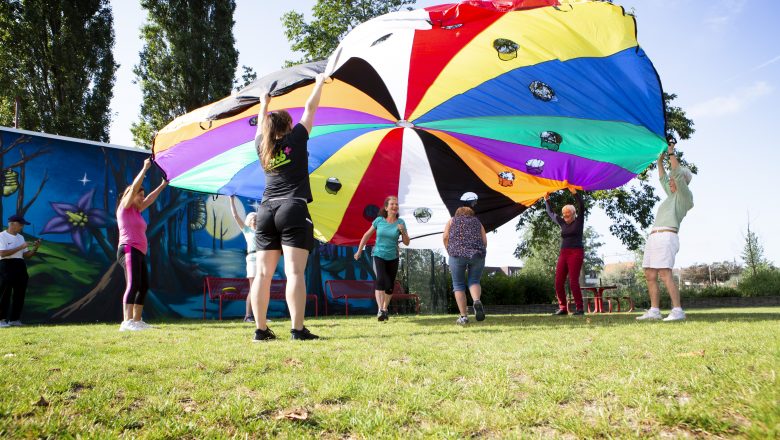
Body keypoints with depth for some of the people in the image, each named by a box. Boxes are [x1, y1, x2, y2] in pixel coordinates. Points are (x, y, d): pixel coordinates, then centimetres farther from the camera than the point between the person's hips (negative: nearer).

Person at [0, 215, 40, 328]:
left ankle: (14, 319, 14)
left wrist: (35, 248, -2)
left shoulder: (20, 237, 17)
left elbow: (26, 255, 16)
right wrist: (20, 247, -19)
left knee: (20, 294, 7)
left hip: (21, 267, 7)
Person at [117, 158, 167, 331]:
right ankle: (127, 322, -28)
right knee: (133, 285, -21)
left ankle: (137, 320, 14)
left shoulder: (136, 211, 22)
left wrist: (162, 185, 34)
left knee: (143, 287, 9)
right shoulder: (125, 207, 0)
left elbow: (150, 199, 33)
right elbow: (134, 188, -10)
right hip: (129, 250, -10)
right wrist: (145, 168, -8)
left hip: (139, 253, 10)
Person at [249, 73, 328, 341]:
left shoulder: (262, 145, 15)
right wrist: (319, 82, 30)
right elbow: (310, 108, 15)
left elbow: (261, 125, 36)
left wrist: (264, 105, 54)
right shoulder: (295, 139, 5)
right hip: (293, 211, -5)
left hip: (266, 211, 5)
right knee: (294, 272, -10)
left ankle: (260, 329, 2)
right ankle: (298, 329, -14)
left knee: (263, 273, 2)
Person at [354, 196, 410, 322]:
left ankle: (385, 309, 33)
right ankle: (380, 310, -29)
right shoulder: (379, 220, -6)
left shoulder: (400, 222, -5)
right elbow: (367, 235, 6)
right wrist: (359, 251, 10)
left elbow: (407, 243, -2)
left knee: (390, 286, 9)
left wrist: (403, 231, -21)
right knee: (380, 279, -25)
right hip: (378, 256, -2)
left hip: (393, 258, 2)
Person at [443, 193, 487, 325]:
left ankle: (463, 316, 3)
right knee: (474, 281, 13)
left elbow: (445, 237, 2)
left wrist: (450, 252, 14)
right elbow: (485, 242, 10)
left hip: (457, 255, -1)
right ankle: (477, 301, -19)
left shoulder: (452, 221, 16)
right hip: (477, 255, 1)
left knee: (458, 285, 8)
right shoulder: (478, 222, 20)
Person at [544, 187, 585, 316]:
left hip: (576, 253, -6)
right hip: (563, 254, 6)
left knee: (573, 281, -13)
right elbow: (550, 213, 28)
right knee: (558, 282, -2)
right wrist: (546, 200, 24)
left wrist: (575, 192, -17)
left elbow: (581, 206, -10)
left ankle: (580, 308, -6)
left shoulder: (578, 221, 3)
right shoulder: (563, 223, 16)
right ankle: (562, 308, 4)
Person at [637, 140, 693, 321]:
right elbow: (663, 179, 42)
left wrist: (671, 153, 0)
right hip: (653, 237, 9)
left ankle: (678, 311, -19)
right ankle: (654, 311, 3)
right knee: (650, 275, 3)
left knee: (665, 274, -18)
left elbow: (677, 172, -7)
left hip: (666, 236, -9)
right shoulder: (672, 195, 28)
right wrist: (660, 161, 35)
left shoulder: (685, 195, 5)